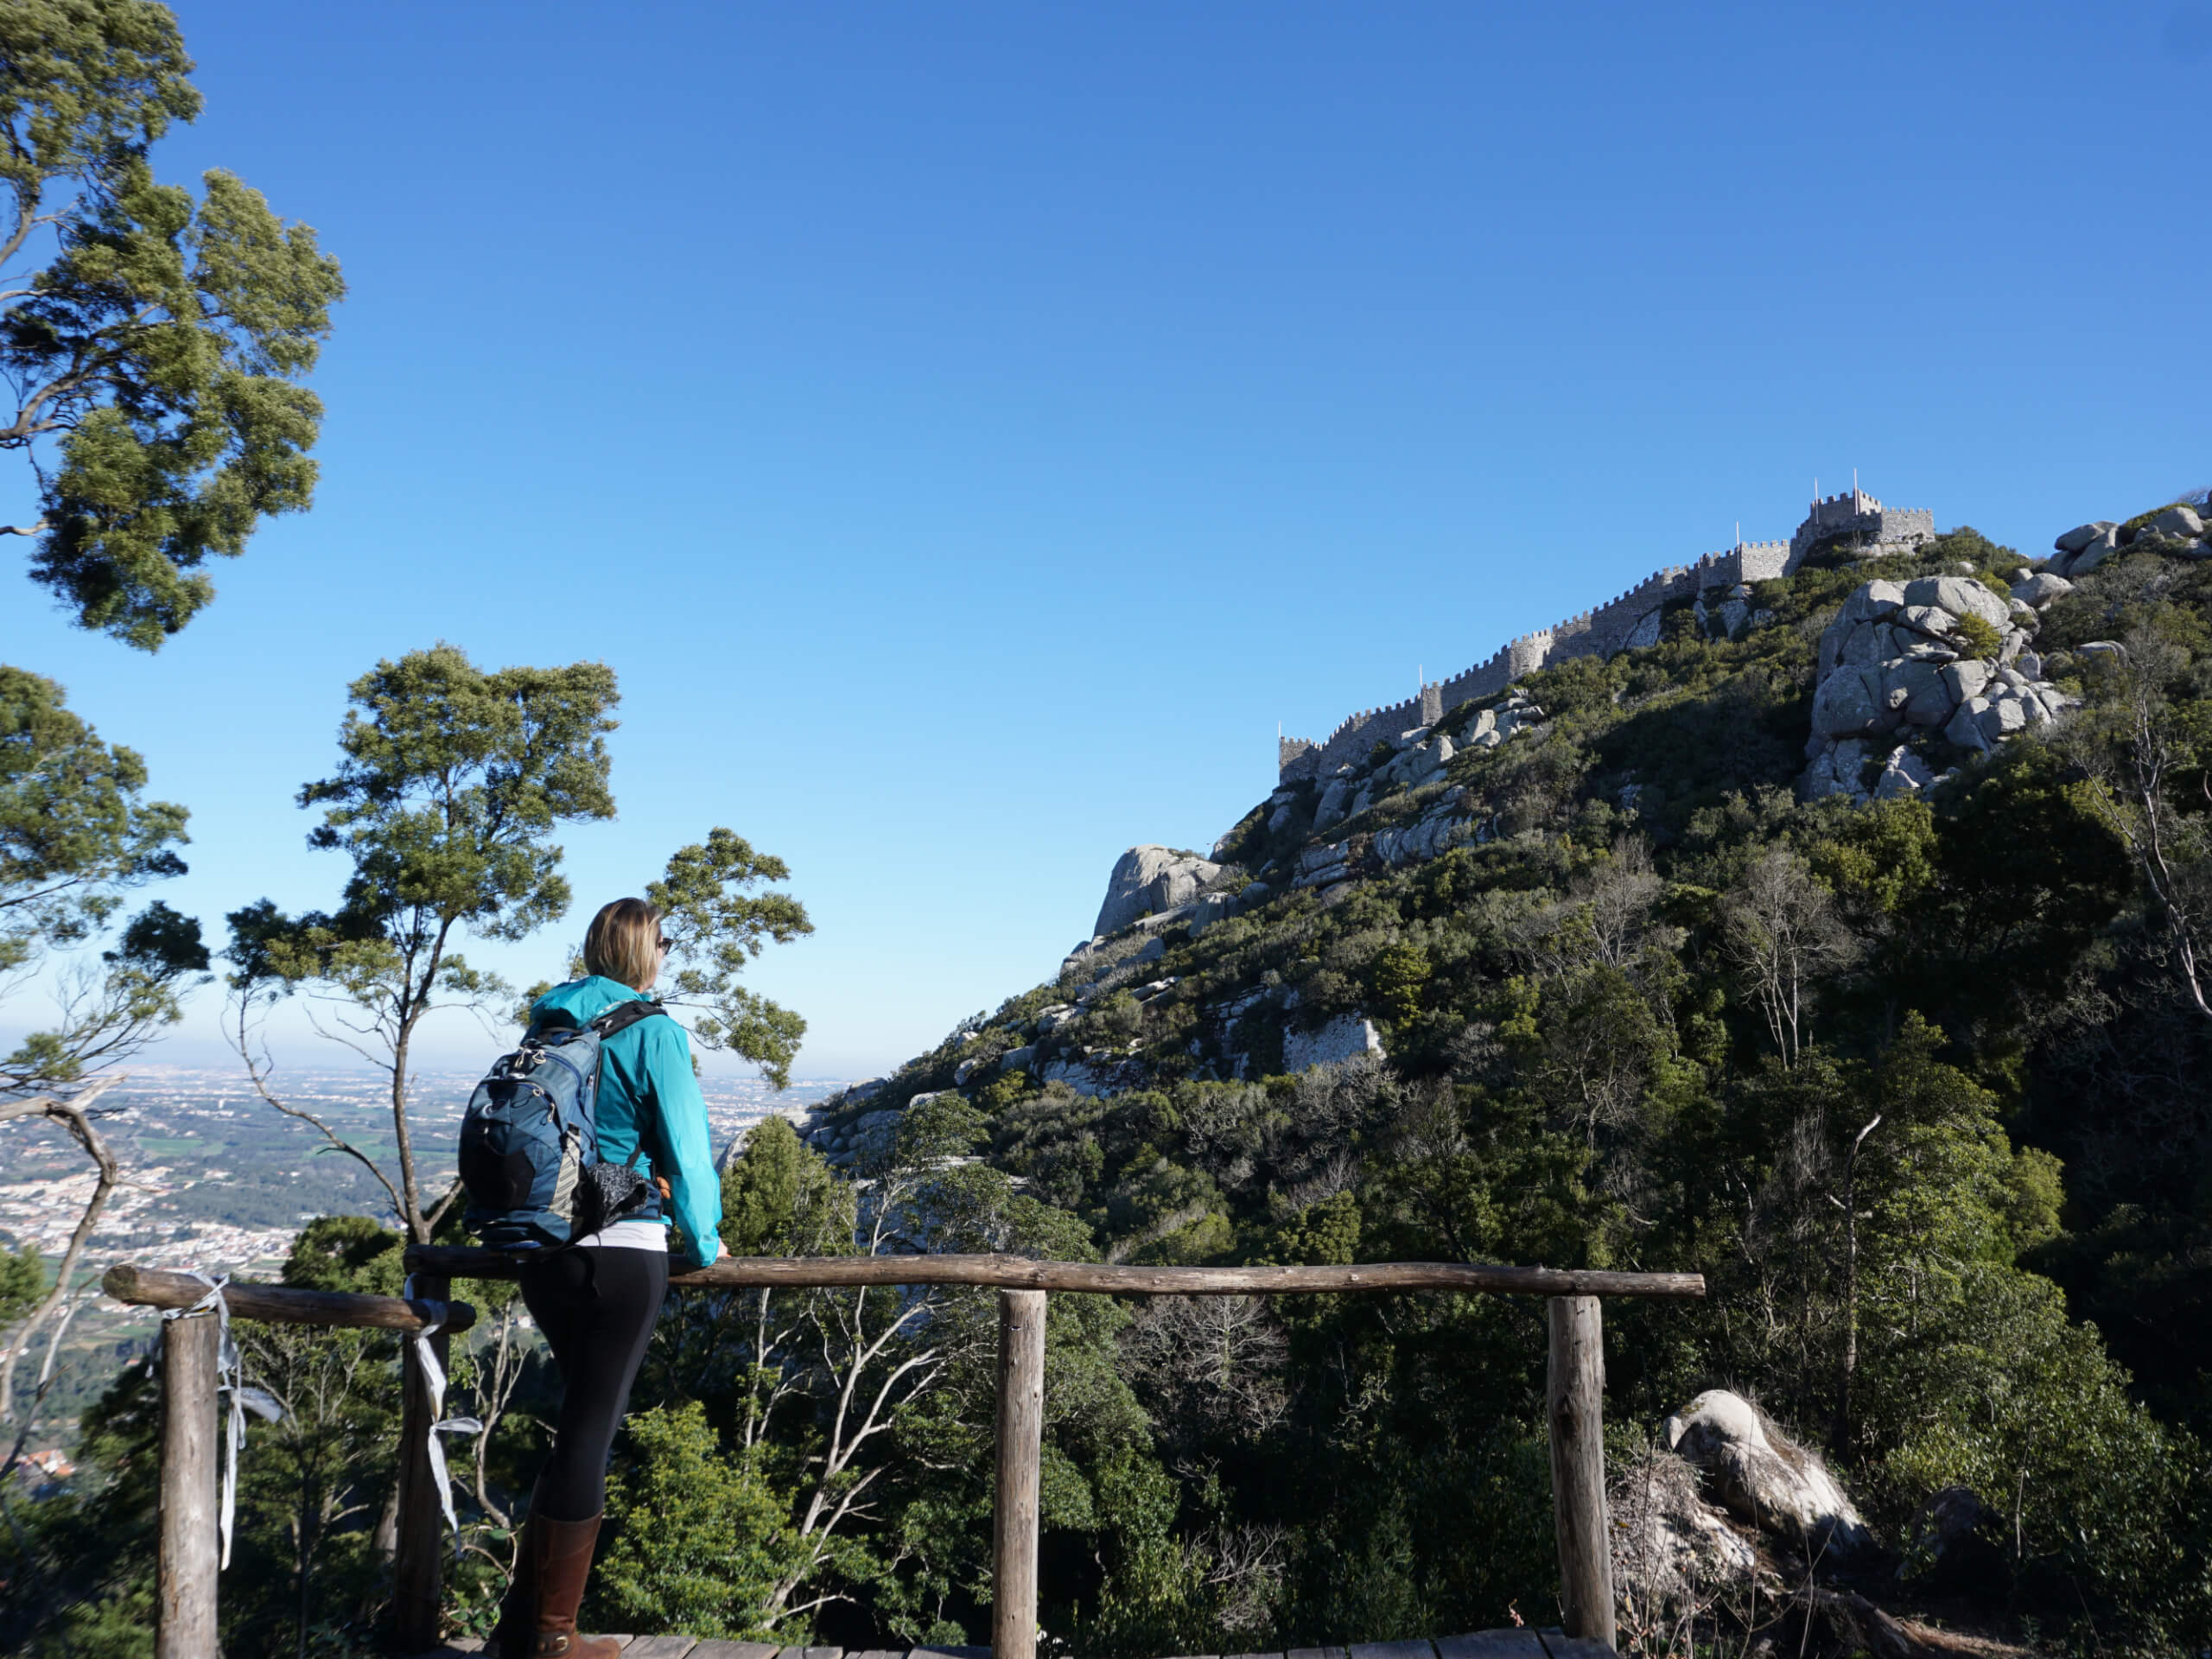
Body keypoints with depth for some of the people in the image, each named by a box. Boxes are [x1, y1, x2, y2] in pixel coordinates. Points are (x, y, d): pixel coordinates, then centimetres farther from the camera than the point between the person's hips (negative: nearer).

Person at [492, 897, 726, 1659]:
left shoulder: (548, 1023, 8)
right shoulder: (652, 1032, -12)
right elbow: (685, 1146, -10)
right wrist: (703, 1242, 4)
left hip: (540, 1249, 7)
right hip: (620, 1254, -7)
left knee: (585, 1417, 20)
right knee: (589, 1432, 3)